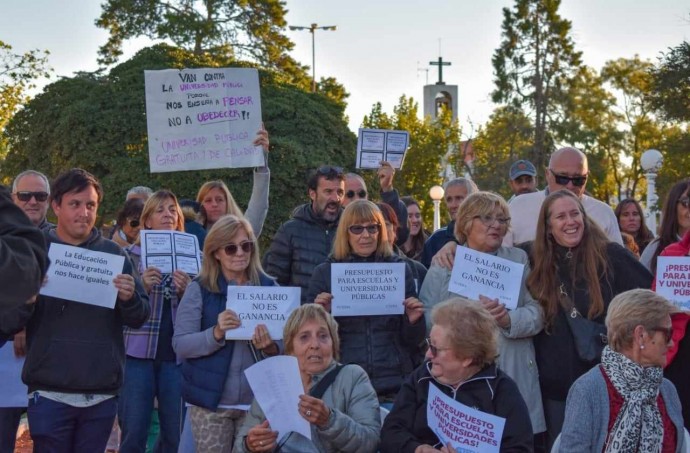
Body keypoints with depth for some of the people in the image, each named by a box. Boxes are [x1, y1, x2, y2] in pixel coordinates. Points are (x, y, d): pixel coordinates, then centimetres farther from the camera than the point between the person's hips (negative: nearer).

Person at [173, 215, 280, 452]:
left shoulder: (268, 286, 4)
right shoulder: (199, 289, -2)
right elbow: (180, 344, -7)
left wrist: (272, 347, -14)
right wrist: (216, 333, -24)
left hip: (258, 402, 2)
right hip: (211, 401, -2)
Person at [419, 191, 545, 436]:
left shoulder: (519, 259, 13)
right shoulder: (443, 264, 8)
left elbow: (536, 313, 2)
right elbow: (427, 320, -4)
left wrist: (507, 319, -17)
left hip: (515, 377, 1)